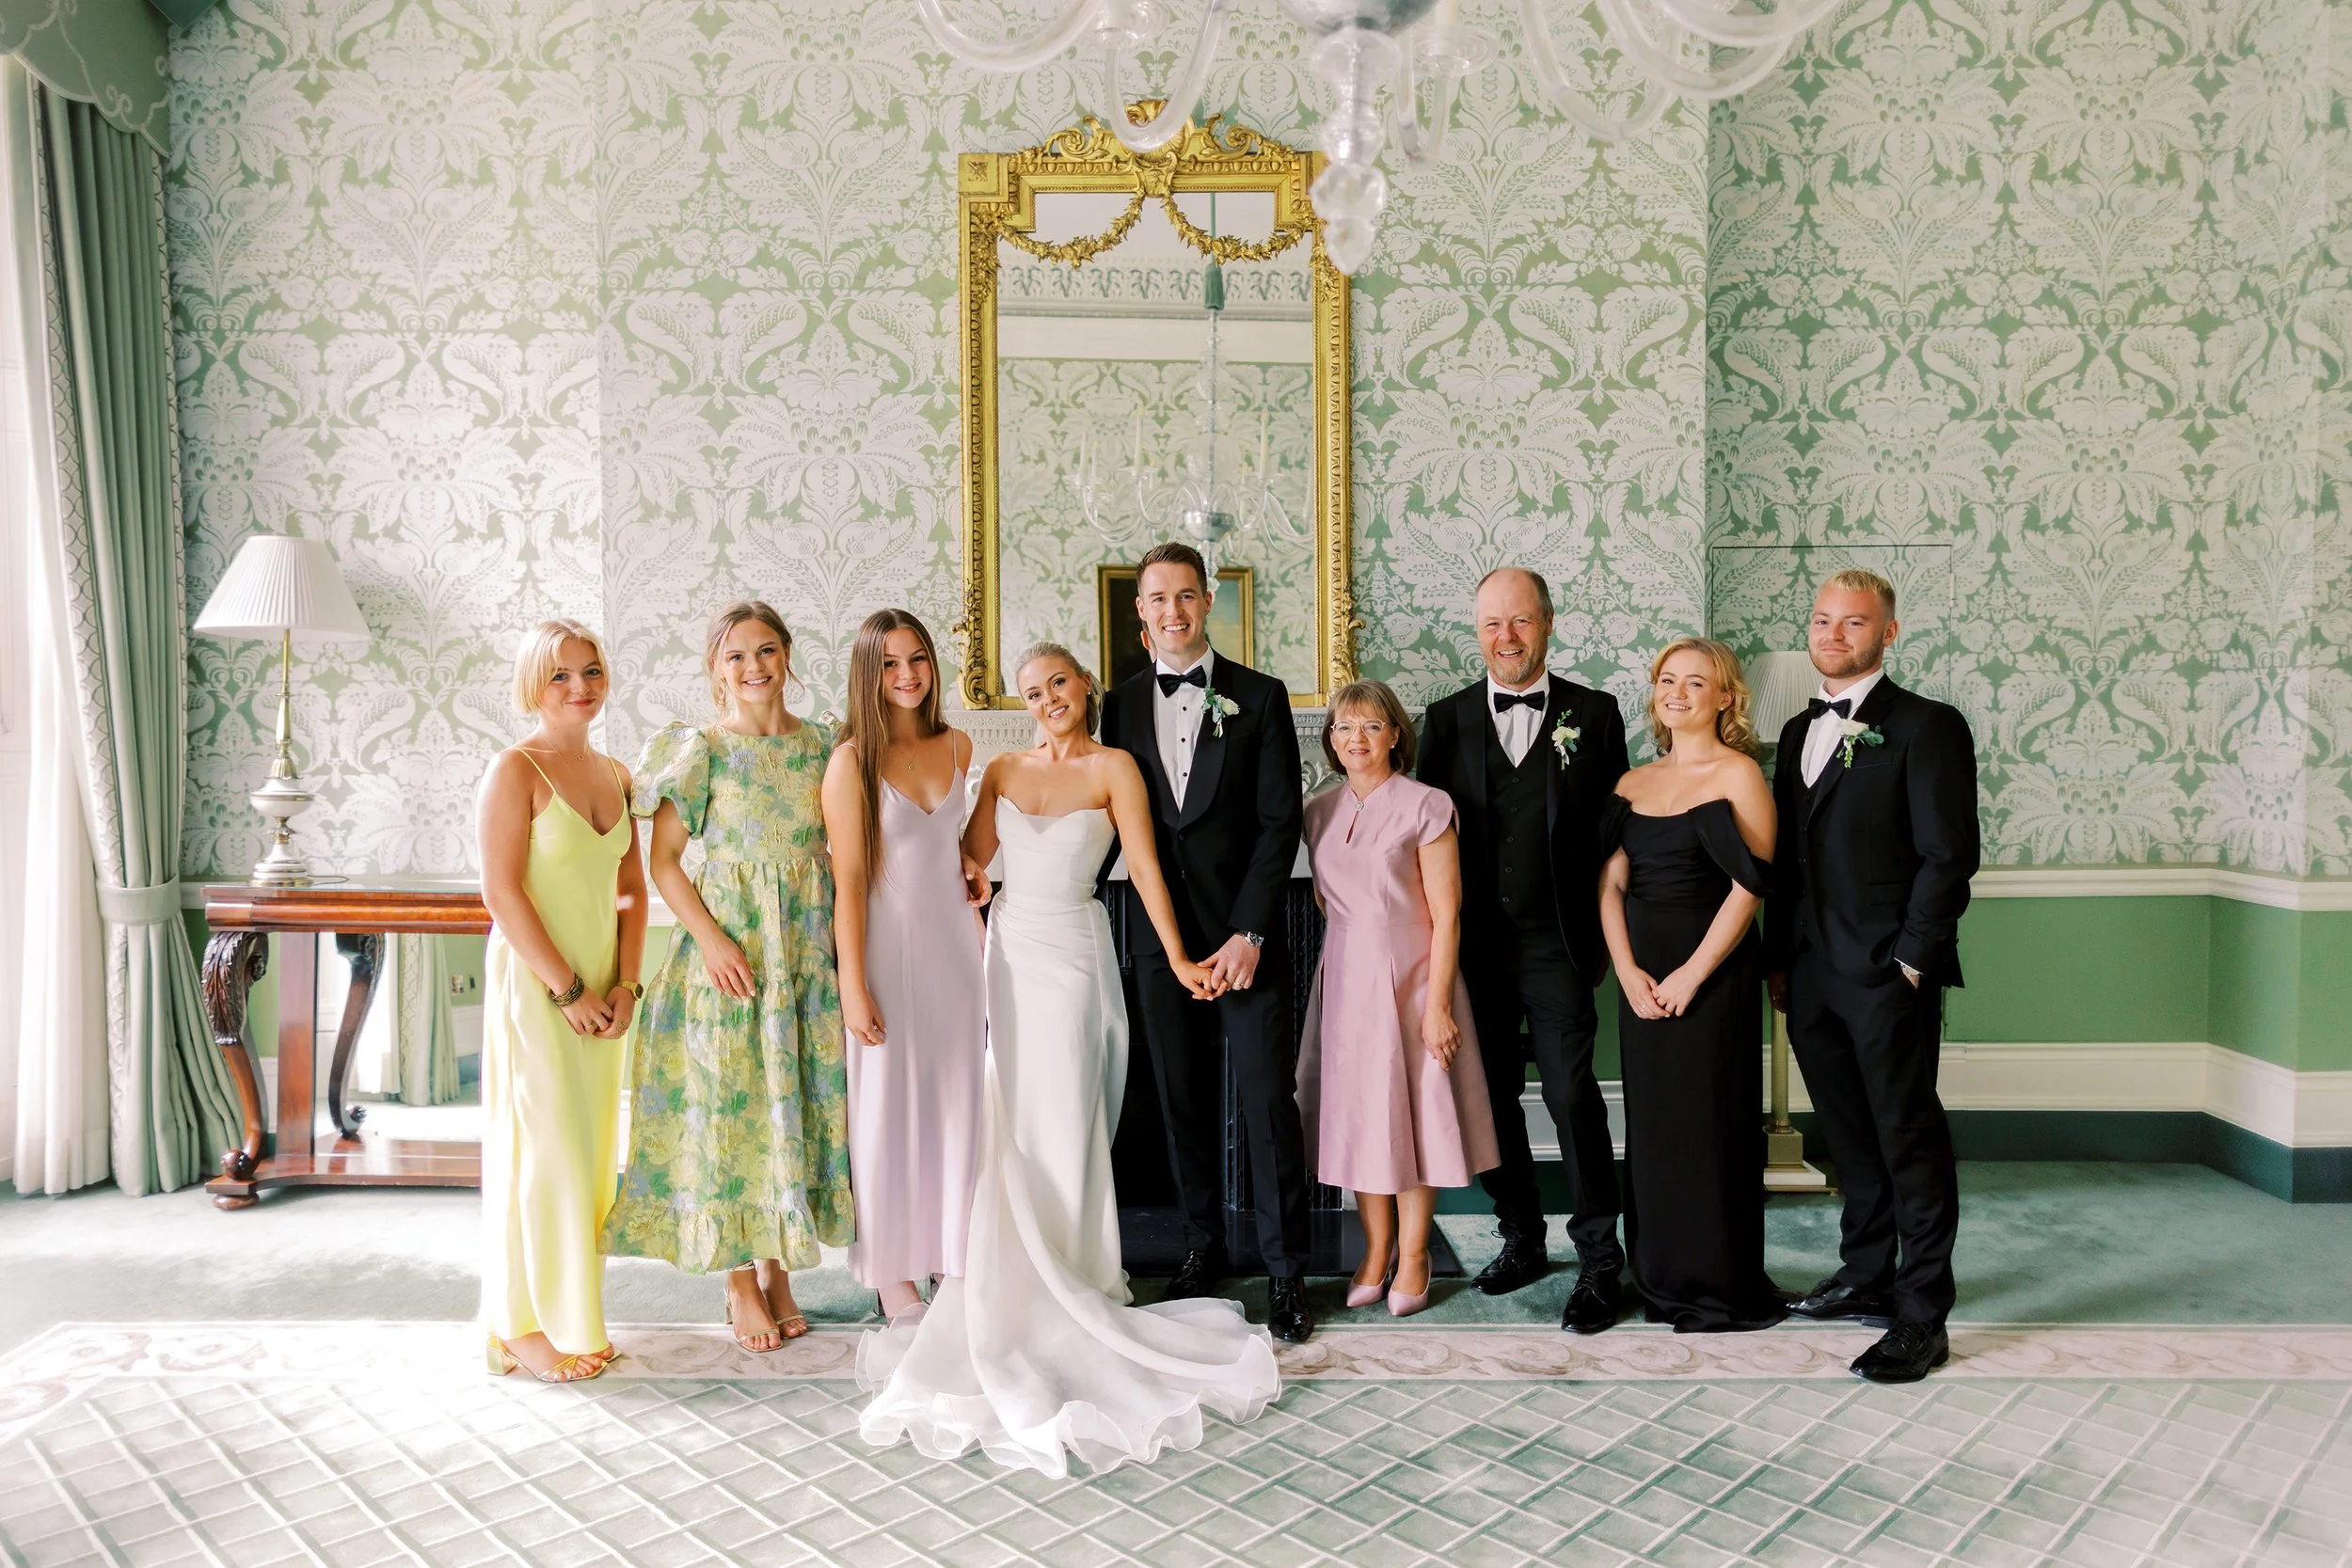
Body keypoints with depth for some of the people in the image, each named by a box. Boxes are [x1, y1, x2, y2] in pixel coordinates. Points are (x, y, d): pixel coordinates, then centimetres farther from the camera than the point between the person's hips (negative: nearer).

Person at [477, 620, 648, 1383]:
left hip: (600, 990, 7)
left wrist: (625, 984, 0)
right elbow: (502, 892, -15)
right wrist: (567, 990, -15)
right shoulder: (516, 769, -9)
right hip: (533, 984, -6)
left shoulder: (615, 774, 11)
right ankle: (523, 1327, 11)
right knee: (542, 1152, -2)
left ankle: (571, 1315, 23)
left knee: (587, 1152, 11)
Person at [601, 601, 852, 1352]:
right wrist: (711, 940, -15)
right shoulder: (701, 748, -3)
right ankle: (741, 1286, 13)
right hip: (727, 949, -3)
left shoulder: (822, 746, 7)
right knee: (730, 1105, 1)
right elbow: (663, 859, -5)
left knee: (801, 1103, 7)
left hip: (808, 951, 4)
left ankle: (778, 1270, 21)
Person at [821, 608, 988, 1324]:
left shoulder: (956, 746, 5)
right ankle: (891, 1272, 17)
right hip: (887, 945, -5)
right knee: (887, 1107, 4)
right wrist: (853, 986, -15)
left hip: (953, 941, 5)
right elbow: (847, 879, -13)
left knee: (955, 1099, 11)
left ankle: (954, 1255, 24)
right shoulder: (852, 760, -11)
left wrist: (968, 863, 6)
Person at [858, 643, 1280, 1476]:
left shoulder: (1113, 768, -4)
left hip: (1073, 953, -4)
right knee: (1013, 1120, 8)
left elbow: (1144, 866, -8)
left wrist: (1176, 955, -11)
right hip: (1008, 948, 4)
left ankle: (1070, 1278, 14)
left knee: (1064, 1119, 0)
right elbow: (969, 858, 6)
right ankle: (1016, 1279, 20)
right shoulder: (1003, 770, 9)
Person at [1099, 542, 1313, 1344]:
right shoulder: (1122, 704, 8)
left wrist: (1248, 934, -11)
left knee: (1268, 1099, -2)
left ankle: (1285, 1270, 10)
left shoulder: (1259, 697, 0)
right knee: (1184, 1100, 10)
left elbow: (1279, 823, -5)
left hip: (1245, 935, -3)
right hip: (1159, 935, 3)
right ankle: (1203, 1246, 25)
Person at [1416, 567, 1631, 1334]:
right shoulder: (1446, 718, 8)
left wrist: (1605, 936, 0)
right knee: (1491, 1096, 10)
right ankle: (1521, 1237, 28)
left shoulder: (1593, 714, 4)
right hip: (1474, 946, 3)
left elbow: (1614, 832, 4)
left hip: (1558, 945, -2)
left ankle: (1598, 1261, 7)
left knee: (1573, 1096, -6)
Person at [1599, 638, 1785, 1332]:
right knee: (1651, 1125, 11)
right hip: (1641, 980, 6)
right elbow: (1611, 887, 7)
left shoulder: (1738, 775, -5)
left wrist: (1691, 975, -15)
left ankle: (1723, 1288, 14)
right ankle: (1663, 1278, 24)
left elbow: (1749, 886, -12)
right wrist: (1629, 973, -6)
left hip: (1712, 977, -5)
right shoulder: (1633, 785, 11)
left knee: (1710, 1124, 0)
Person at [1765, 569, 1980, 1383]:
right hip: (1811, 974, 7)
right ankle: (1867, 1276, 29)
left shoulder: (1927, 727, -5)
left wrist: (1912, 959, -13)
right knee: (1849, 1134, 15)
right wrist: (1780, 958, 13)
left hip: (1889, 977, -7)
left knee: (1910, 1140, -1)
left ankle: (1921, 1318, 7)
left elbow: (1948, 854, -10)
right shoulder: (1800, 731, 16)